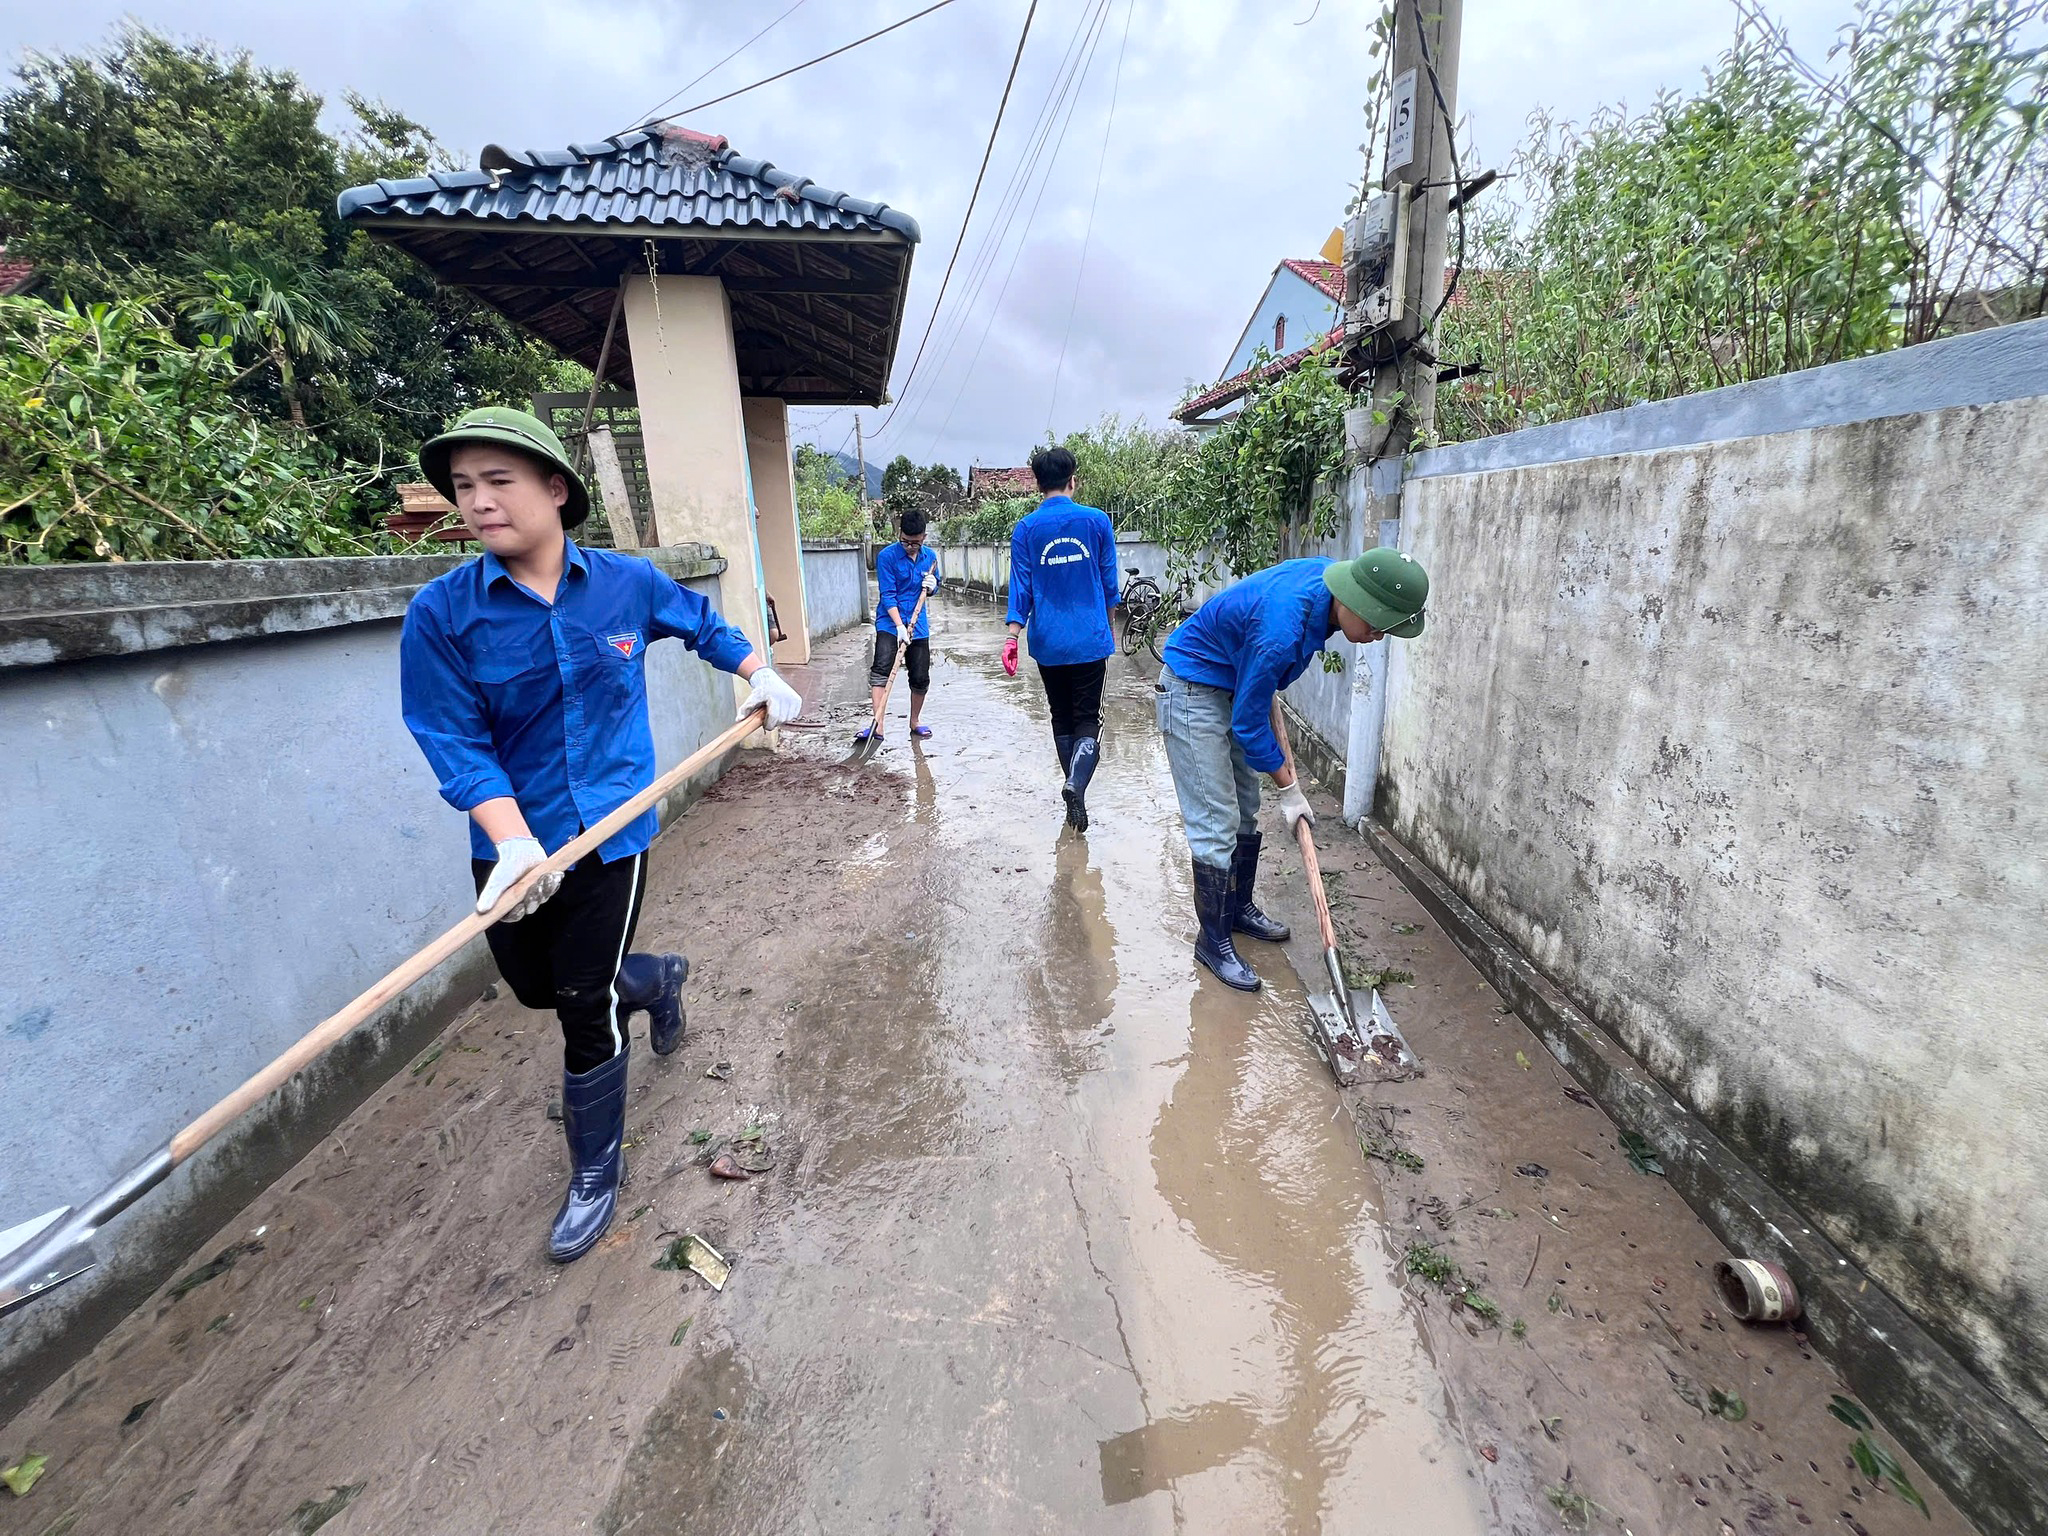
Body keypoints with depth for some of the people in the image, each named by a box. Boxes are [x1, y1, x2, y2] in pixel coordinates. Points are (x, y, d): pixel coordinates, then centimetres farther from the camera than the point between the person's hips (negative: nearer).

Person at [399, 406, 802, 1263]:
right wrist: (513, 841, -27)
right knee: (535, 988, 19)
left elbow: (704, 627, 15)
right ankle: (655, 978, 51)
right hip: (511, 843, 2)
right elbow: (455, 743, -14)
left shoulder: (628, 582, -6)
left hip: (609, 833, -1)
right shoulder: (442, 613, -11)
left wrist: (761, 677, 7)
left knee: (586, 1010, 4)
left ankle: (595, 1174, 28)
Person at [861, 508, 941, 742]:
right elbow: (887, 595, -13)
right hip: (890, 622, -4)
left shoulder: (930, 556, 6)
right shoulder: (886, 556, -9)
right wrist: (900, 626, -22)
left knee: (920, 677, 7)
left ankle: (915, 721, 28)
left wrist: (932, 585, -6)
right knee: (881, 669, -19)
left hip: (918, 626, 4)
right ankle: (877, 725, -22)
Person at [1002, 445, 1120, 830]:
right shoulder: (1097, 521, 0)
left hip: (1048, 643, 1)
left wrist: (1012, 636, -4)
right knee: (1088, 719, 3)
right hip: (1090, 640, -1)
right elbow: (1109, 582, 7)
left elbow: (1020, 587, -5)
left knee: (1061, 718, 16)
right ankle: (1076, 784, -20)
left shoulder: (1025, 528, -1)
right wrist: (1109, 628, 20)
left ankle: (1074, 788, 23)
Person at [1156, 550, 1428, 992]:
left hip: (1233, 686, 9)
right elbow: (1249, 722, -23)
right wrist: (1289, 789, -11)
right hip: (1193, 693, -9)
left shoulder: (1328, 574, -10)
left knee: (1246, 811, 16)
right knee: (1217, 826, -8)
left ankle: (1240, 908, 33)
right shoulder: (1282, 631, -35)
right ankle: (1213, 940, 7)